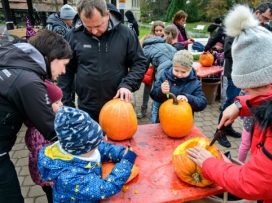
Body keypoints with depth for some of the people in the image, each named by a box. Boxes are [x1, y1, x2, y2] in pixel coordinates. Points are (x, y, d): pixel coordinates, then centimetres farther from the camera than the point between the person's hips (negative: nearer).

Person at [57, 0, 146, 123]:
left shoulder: (124, 34, -7)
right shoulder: (74, 36, -4)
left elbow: (139, 63, 0)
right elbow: (66, 72, 3)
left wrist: (127, 84, -16)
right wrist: (63, 104, 1)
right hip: (86, 109, 1)